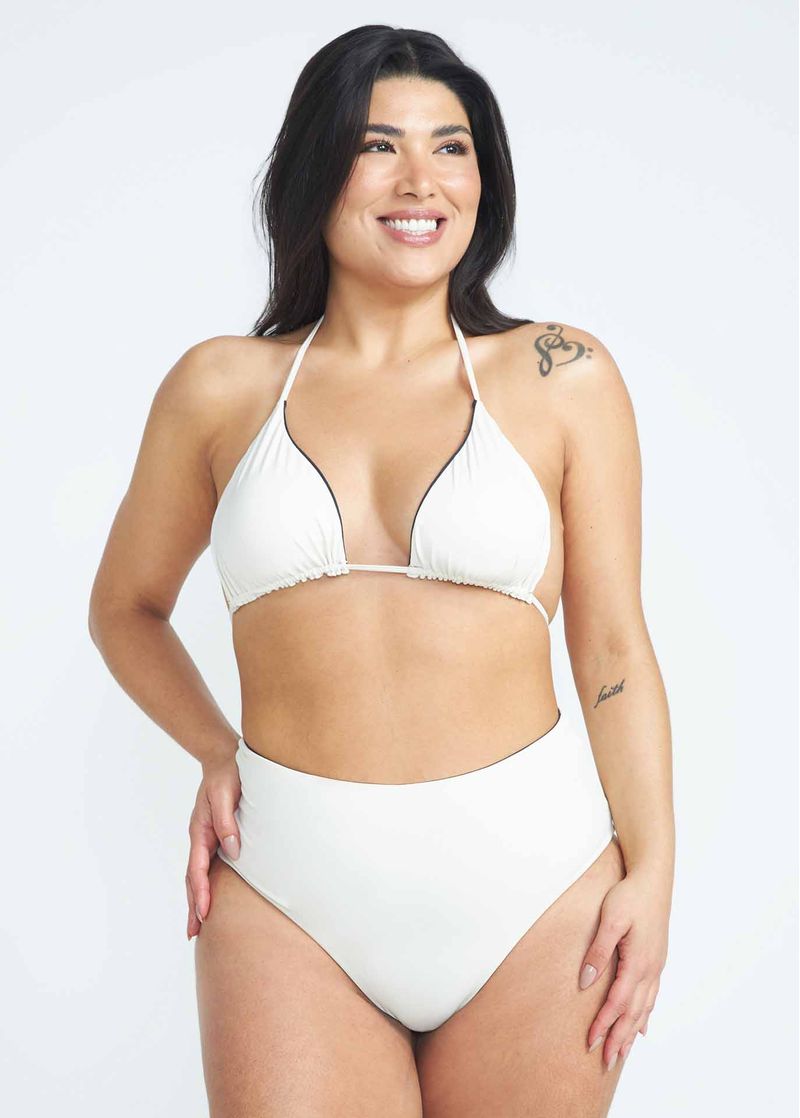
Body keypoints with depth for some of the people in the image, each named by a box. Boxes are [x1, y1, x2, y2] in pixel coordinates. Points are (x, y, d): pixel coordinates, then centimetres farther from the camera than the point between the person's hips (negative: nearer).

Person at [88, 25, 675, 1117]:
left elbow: (613, 644, 2)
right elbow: (126, 608, 18)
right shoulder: (221, 386, 5)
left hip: (531, 874, 0)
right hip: (287, 889, 1)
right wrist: (216, 750, 3)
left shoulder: (560, 376, 2)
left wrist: (653, 869, -4)